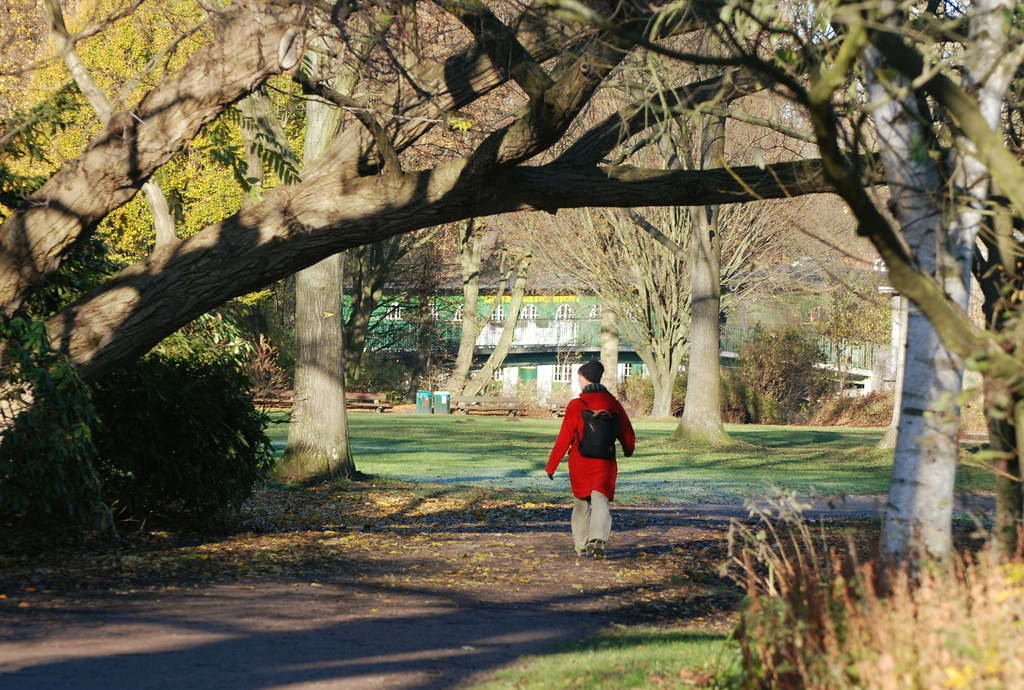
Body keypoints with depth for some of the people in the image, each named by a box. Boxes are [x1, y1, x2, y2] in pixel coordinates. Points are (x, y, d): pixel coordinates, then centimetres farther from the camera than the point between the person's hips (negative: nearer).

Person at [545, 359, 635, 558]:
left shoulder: (576, 405, -10)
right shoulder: (613, 404, 2)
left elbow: (564, 439, -10)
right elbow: (627, 434, 13)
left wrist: (551, 465, -2)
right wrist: (628, 450, 37)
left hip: (580, 464, -2)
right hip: (605, 465, 2)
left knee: (581, 503, 14)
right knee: (601, 502, -2)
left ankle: (582, 545, 22)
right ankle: (599, 539, -25)